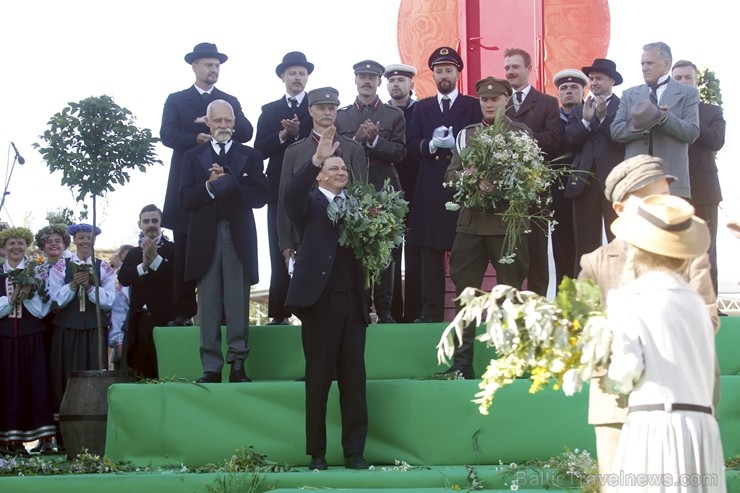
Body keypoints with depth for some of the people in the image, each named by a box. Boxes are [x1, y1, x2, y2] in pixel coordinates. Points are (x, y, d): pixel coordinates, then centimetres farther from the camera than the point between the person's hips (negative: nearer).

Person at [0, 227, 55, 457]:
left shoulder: (36, 273, 4)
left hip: (31, 339, 0)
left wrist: (28, 294, -16)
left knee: (34, 386, -2)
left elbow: (41, 310, -2)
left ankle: (42, 438, 1)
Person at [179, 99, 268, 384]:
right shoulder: (193, 157, 14)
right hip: (205, 237, 1)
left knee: (238, 304, -5)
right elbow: (186, 200, 3)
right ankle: (211, 367, 0)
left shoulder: (250, 156, 12)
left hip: (239, 236, -1)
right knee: (209, 305, -1)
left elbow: (260, 196, -1)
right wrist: (210, 186, -14)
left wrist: (225, 180, -10)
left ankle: (237, 363, -1)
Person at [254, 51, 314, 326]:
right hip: (280, 188, 2)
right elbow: (260, 149, 4)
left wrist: (298, 134, -14)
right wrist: (283, 134, -9)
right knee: (279, 253, -1)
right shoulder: (269, 111, 15)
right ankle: (279, 313, -1)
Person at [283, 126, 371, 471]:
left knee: (354, 378, 3)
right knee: (319, 378, 0)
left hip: (353, 300, 4)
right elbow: (291, 194, -17)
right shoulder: (310, 203, 6)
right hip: (320, 299, -4)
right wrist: (316, 158, -27)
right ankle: (317, 453, 6)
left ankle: (354, 452, 8)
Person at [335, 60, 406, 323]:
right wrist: (356, 139, -9)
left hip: (385, 190, -1)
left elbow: (398, 153, 1)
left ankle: (384, 310, 3)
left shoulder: (394, 115, 10)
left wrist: (374, 139, -13)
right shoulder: (340, 116, 13)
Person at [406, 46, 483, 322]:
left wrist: (455, 144, -15)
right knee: (430, 253, -1)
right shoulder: (422, 108, 18)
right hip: (429, 188, 3)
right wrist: (430, 144, -12)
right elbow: (411, 145, 8)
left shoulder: (473, 106, 10)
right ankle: (431, 311, 0)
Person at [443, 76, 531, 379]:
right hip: (471, 221, 3)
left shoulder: (521, 133, 5)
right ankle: (462, 363, 6)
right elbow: (450, 175, 10)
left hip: (508, 222, -3)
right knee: (464, 291, 2)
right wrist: (470, 176, -11)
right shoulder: (467, 134, 15)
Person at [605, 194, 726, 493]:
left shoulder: (628, 299, -2)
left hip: (655, 426, -5)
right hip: (702, 426, 5)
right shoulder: (694, 301, 14)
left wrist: (613, 381, 11)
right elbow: (706, 374, 13)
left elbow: (625, 372, -9)